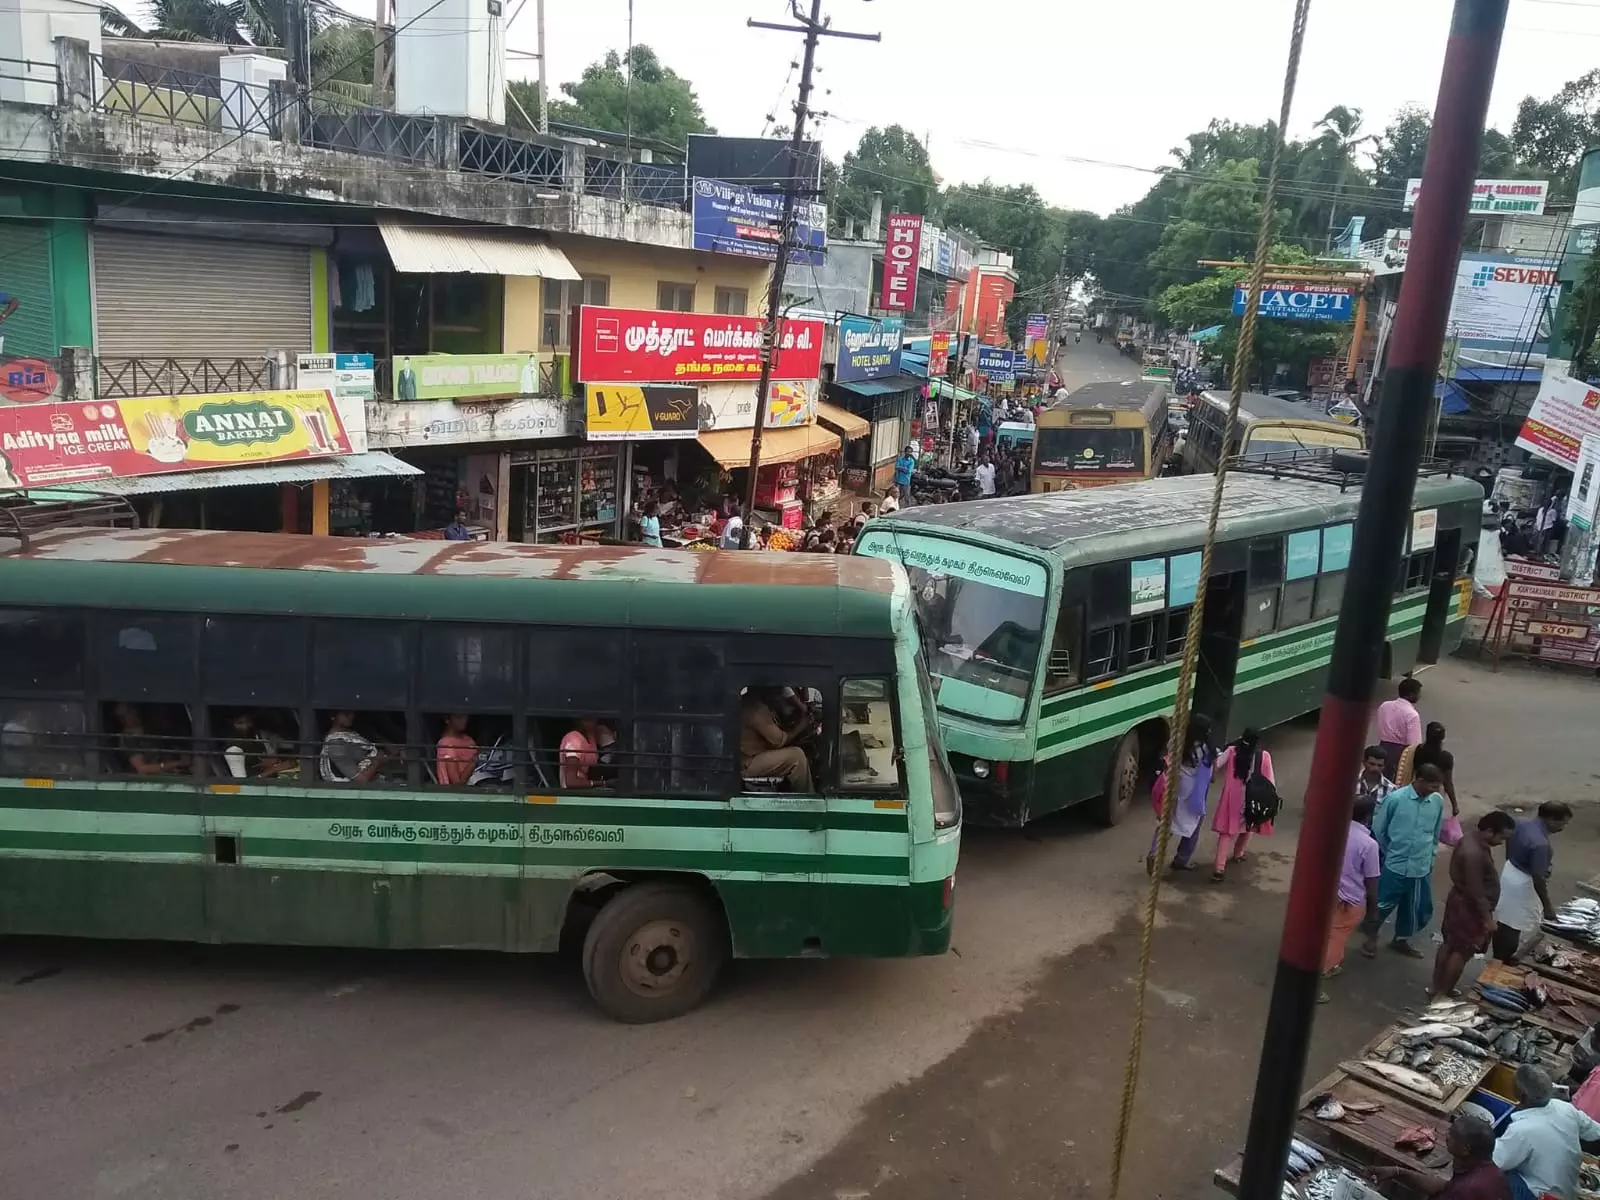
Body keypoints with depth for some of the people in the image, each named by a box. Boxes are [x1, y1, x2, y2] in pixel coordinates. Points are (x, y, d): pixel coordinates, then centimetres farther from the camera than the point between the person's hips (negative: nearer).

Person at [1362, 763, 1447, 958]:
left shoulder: (1438, 802, -4)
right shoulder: (1395, 798, -16)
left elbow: (1436, 833, 12)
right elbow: (1378, 830, -5)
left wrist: (1429, 856, 12)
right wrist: (1390, 853, 3)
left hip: (1421, 868, 4)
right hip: (1395, 865, -4)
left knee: (1420, 909, 14)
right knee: (1384, 904, 7)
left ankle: (1401, 940, 36)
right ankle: (1371, 936, 32)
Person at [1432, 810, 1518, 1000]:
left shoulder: (1472, 840, 1)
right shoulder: (1474, 853, -32)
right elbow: (1476, 891, -26)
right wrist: (1487, 917, -18)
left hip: (1460, 901, 10)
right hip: (1469, 907, -10)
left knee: (1449, 944, 19)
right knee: (1462, 952, 5)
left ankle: (1435, 987, 31)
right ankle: (1444, 993, 17)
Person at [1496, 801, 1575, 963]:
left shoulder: (1523, 823, -8)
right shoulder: (1541, 844, -33)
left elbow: (1509, 847, 9)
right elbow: (1538, 879, -26)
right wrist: (1547, 906, -15)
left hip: (1509, 871, 9)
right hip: (1521, 883, -9)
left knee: (1503, 920, 24)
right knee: (1513, 926, 11)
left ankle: (1500, 957, 41)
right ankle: (1503, 962, 28)